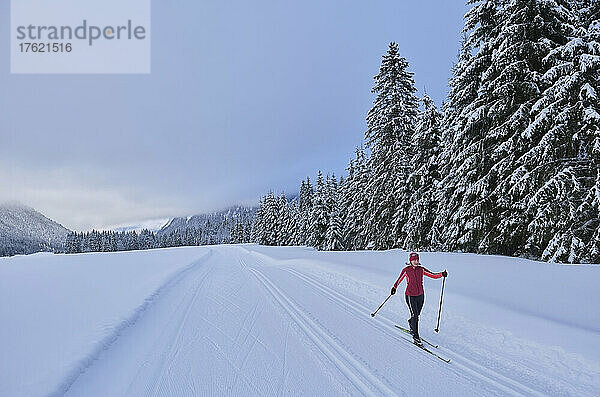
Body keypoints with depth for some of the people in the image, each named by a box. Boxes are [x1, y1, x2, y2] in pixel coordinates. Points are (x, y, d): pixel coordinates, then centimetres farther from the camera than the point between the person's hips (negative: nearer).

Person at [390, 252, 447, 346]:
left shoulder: (421, 269, 0)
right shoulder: (406, 270, -8)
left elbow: (433, 275, -3)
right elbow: (399, 279, -3)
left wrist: (442, 274, -18)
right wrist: (394, 287, -16)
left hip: (420, 295, 4)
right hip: (410, 296, -4)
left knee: (417, 315, 15)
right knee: (415, 315, -10)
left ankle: (412, 328, 45)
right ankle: (416, 337, -1)